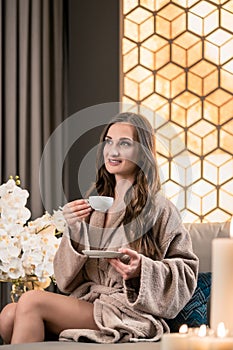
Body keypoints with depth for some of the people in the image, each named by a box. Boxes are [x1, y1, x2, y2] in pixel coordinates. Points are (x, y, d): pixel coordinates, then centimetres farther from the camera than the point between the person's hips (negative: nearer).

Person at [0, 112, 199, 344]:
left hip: (127, 313, -5)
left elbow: (186, 273, 0)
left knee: (31, 301, -24)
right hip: (85, 300, 5)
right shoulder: (94, 202, 13)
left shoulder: (158, 208, -2)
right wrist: (74, 229, -5)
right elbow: (67, 278, 12)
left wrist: (143, 269, -17)